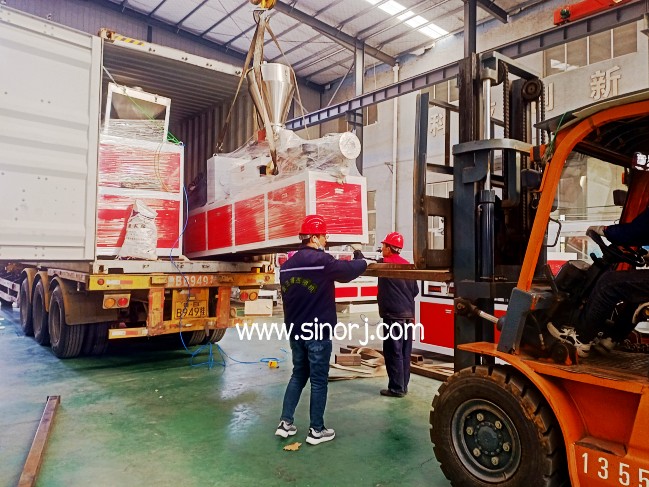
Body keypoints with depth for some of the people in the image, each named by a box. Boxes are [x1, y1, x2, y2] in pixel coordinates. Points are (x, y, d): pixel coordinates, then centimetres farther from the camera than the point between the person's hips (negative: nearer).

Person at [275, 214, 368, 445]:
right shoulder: (322, 261, -16)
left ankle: (285, 423, 20)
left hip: (296, 330, 7)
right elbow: (349, 270, -8)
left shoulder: (287, 265, 6)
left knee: (298, 375, 19)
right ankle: (316, 430, 14)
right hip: (318, 332, -7)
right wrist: (362, 261, 11)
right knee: (319, 381, 5)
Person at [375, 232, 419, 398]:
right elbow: (415, 290, 12)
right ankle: (403, 386, 19)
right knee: (404, 352, 11)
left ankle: (396, 388, 3)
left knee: (393, 352, -1)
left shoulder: (385, 263, -9)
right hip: (408, 314, 7)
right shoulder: (407, 264, 10)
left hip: (393, 315, -7)